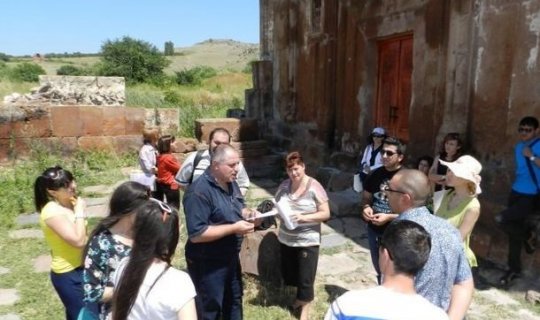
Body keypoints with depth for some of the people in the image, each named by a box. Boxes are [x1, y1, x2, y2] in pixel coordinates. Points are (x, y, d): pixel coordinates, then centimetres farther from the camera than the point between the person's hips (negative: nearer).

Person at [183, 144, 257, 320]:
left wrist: (248, 213, -7)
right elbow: (196, 234, -30)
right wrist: (234, 228, -29)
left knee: (234, 301, 26)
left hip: (231, 257, 8)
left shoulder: (231, 183, 2)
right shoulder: (199, 191, -27)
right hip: (207, 264, -8)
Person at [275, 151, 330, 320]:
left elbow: (325, 213, -13)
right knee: (290, 274, 19)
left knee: (305, 278, 6)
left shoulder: (314, 187, -13)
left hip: (307, 241, -5)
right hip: (286, 239, 5)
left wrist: (304, 217, -25)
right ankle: (301, 297, 45)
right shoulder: (284, 186, 0)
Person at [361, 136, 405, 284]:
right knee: (379, 270, 24)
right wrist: (366, 208, -8)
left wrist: (388, 217, -24)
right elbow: (366, 197, 14)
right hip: (374, 231, 6)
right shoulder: (376, 174, 1)